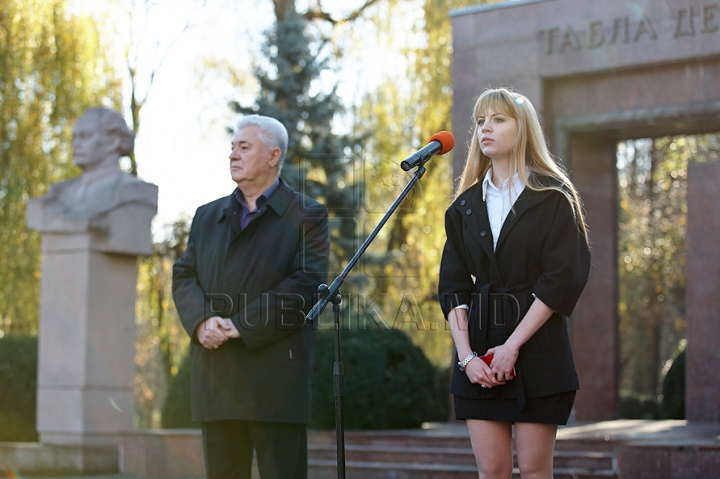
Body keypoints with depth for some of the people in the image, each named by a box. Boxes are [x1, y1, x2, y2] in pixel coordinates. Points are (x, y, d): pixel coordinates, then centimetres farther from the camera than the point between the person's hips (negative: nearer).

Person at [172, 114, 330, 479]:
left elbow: (307, 283, -9)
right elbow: (183, 276, 12)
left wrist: (240, 325, -15)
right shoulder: (207, 216, 20)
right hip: (215, 378, 5)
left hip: (276, 376, -5)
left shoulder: (306, 215, 3)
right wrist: (202, 320, -10)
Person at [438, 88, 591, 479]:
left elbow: (563, 279, -9)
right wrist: (466, 355, -6)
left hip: (537, 348, -4)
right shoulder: (466, 206, 13)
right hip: (480, 349, 4)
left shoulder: (553, 198, 0)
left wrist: (513, 346, -15)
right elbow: (452, 286, 9)